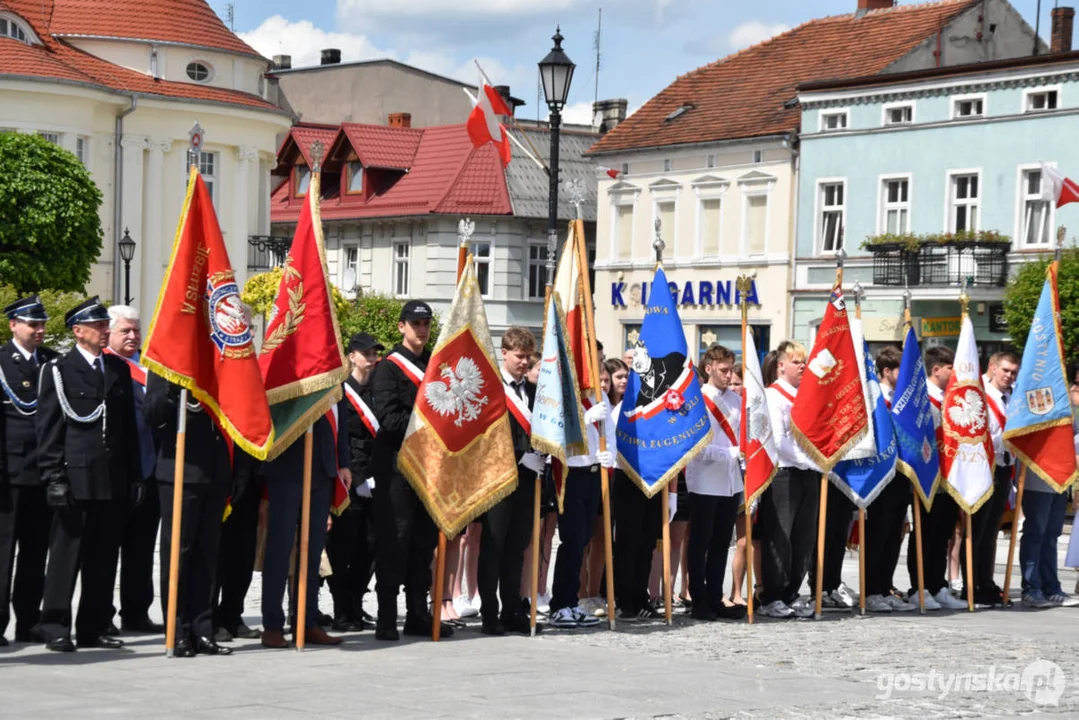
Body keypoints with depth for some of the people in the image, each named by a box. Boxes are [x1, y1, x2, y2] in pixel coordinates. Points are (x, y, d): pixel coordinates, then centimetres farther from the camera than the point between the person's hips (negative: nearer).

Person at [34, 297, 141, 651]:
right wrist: (54, 478, -11)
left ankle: (93, 628, 14)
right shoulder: (58, 371, 0)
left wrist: (135, 475, 11)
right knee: (66, 554, -2)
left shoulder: (119, 369, 15)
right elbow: (48, 429, -4)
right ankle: (56, 628, 2)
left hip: (113, 480, 5)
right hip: (76, 479, -5)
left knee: (103, 557, 8)